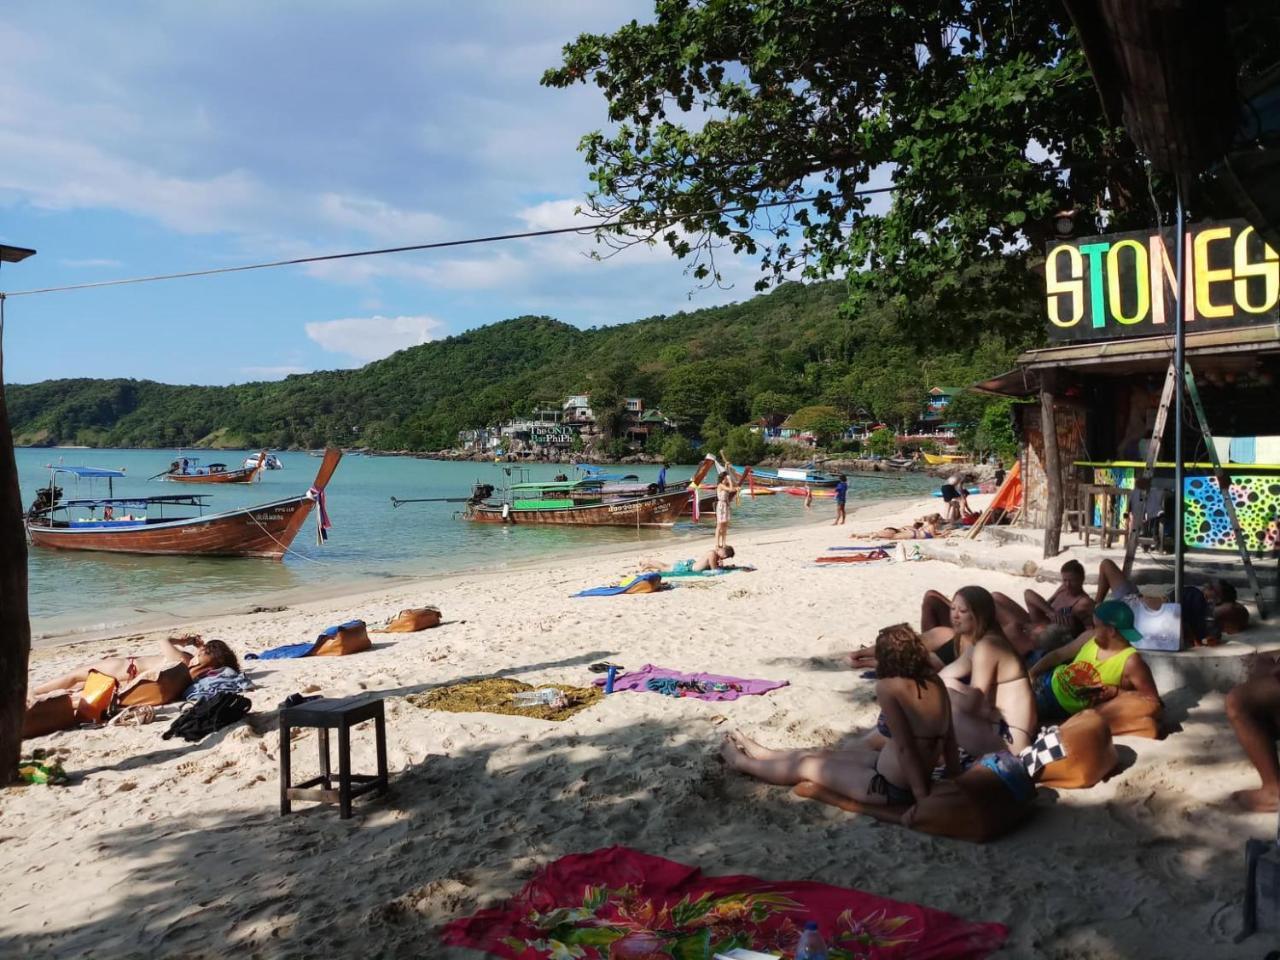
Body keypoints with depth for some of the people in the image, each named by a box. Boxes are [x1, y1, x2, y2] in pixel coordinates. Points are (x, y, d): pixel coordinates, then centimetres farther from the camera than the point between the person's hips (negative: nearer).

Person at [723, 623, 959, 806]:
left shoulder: (888, 687, -23)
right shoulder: (935, 683, -1)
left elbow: (905, 747, -24)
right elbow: (950, 740, 3)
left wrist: (922, 798, -18)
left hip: (894, 790, -8)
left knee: (805, 765, 14)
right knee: (825, 754, 25)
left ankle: (741, 762, 39)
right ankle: (757, 752, 48)